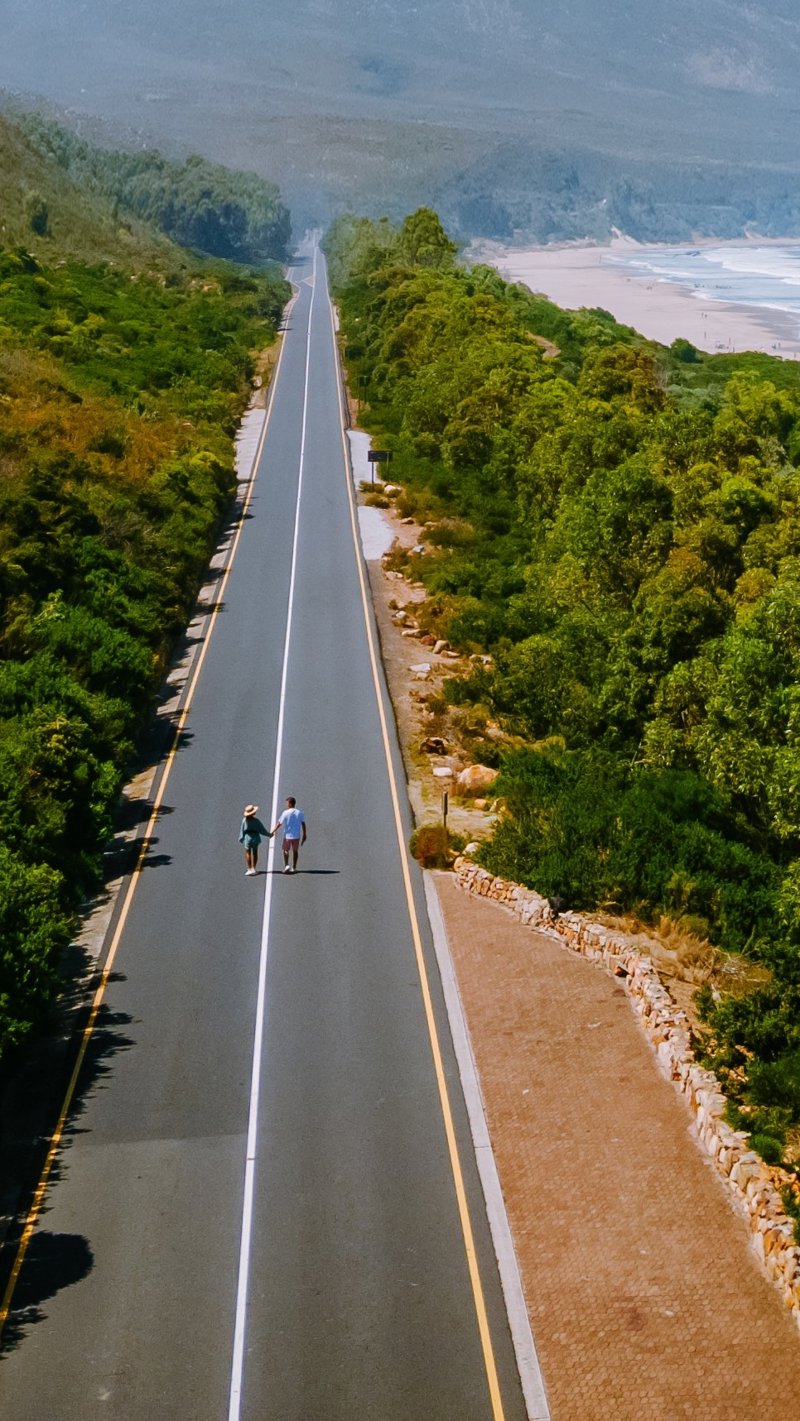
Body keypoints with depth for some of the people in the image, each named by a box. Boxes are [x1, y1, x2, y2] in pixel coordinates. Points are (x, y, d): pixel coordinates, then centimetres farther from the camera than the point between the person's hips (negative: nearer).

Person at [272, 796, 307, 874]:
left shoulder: (286, 813, -11)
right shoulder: (299, 813, -2)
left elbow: (279, 823, -9)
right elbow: (303, 824, -1)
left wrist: (273, 831, 4)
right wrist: (304, 835, 6)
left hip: (287, 835, -2)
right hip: (296, 836, 2)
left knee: (286, 850, 14)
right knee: (295, 851, 14)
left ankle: (286, 865, -1)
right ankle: (294, 868, 17)